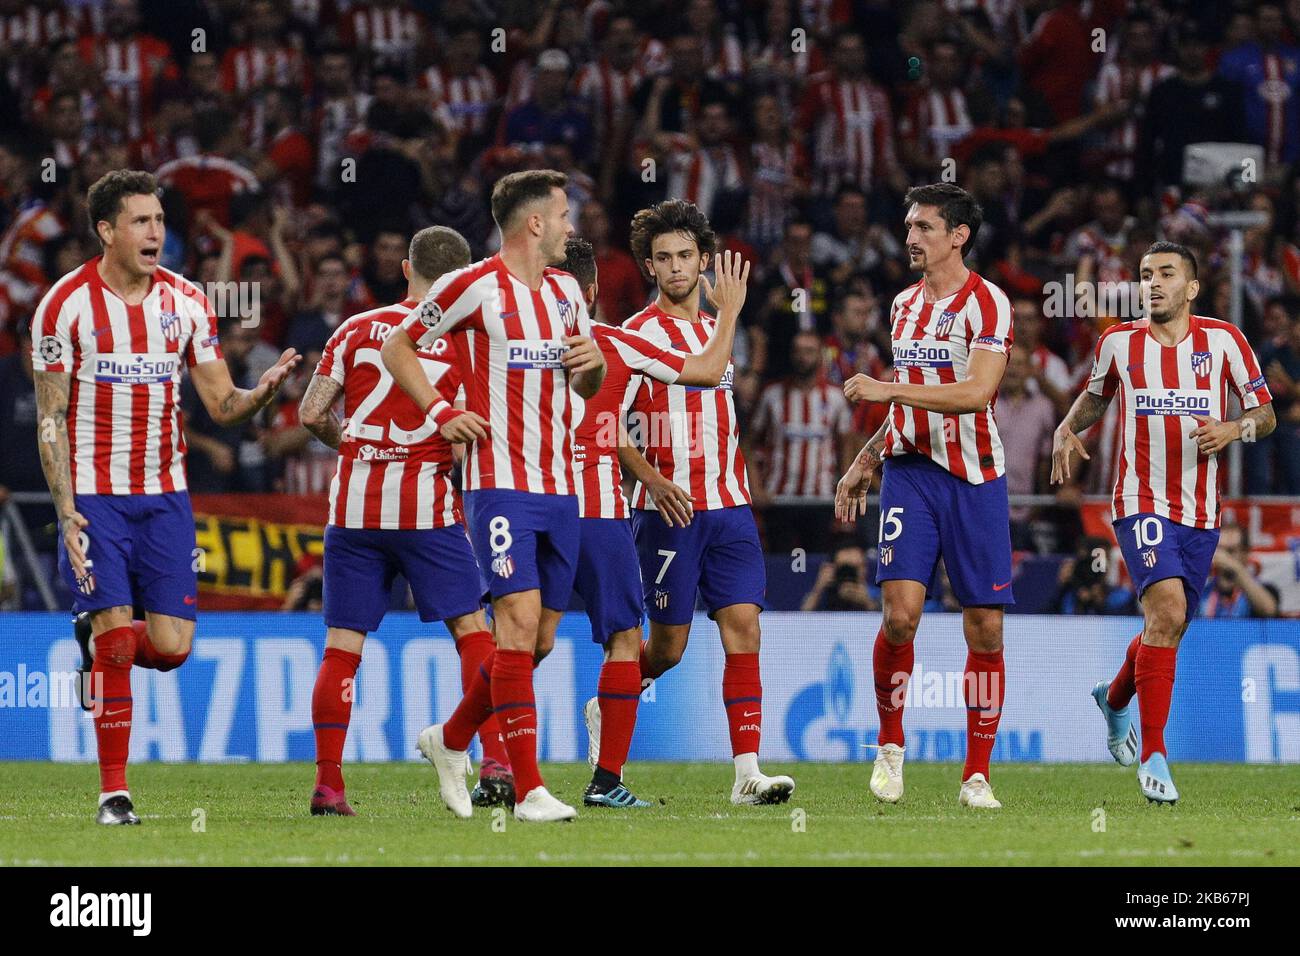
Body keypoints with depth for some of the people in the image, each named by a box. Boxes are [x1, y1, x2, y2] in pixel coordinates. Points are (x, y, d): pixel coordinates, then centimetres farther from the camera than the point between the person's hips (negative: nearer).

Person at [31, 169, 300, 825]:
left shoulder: (185, 302, 5)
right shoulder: (67, 304, -6)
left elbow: (222, 405, 7)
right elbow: (52, 420, -5)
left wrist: (264, 389, -16)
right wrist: (67, 513, -13)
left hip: (164, 494, 3)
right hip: (95, 494, -3)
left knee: (171, 644, -6)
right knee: (116, 638, -10)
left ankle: (97, 634, 28)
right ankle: (113, 791, -1)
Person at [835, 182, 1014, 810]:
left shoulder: (986, 304, -7)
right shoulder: (904, 305, 14)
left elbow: (975, 392, -20)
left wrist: (887, 388, -21)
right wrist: (862, 465, 23)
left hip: (974, 478, -4)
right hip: (910, 472, 4)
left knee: (985, 628, -1)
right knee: (900, 610, -14)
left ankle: (976, 775, 7)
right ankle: (890, 745, 5)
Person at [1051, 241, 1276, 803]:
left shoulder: (1222, 340, 1)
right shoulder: (1118, 343, 2)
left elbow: (1266, 414, 4)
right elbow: (1095, 398, 21)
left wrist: (1235, 430, -18)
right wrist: (1067, 430, 1)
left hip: (1201, 513, 3)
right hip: (1141, 501, -3)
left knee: (1169, 630, 15)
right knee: (1167, 610, -23)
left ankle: (1114, 698, 49)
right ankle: (1153, 756, -19)